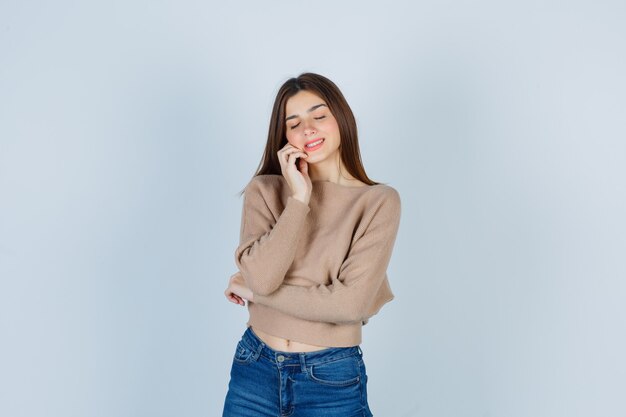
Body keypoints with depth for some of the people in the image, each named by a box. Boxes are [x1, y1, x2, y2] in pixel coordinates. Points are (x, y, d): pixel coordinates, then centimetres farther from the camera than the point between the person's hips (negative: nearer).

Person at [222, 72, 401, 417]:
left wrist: (254, 291, -11)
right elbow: (261, 277, -16)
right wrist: (299, 199, -17)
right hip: (255, 369, 2)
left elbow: (350, 303, -18)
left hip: (332, 379, -2)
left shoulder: (379, 201, -9)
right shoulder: (265, 190, -2)